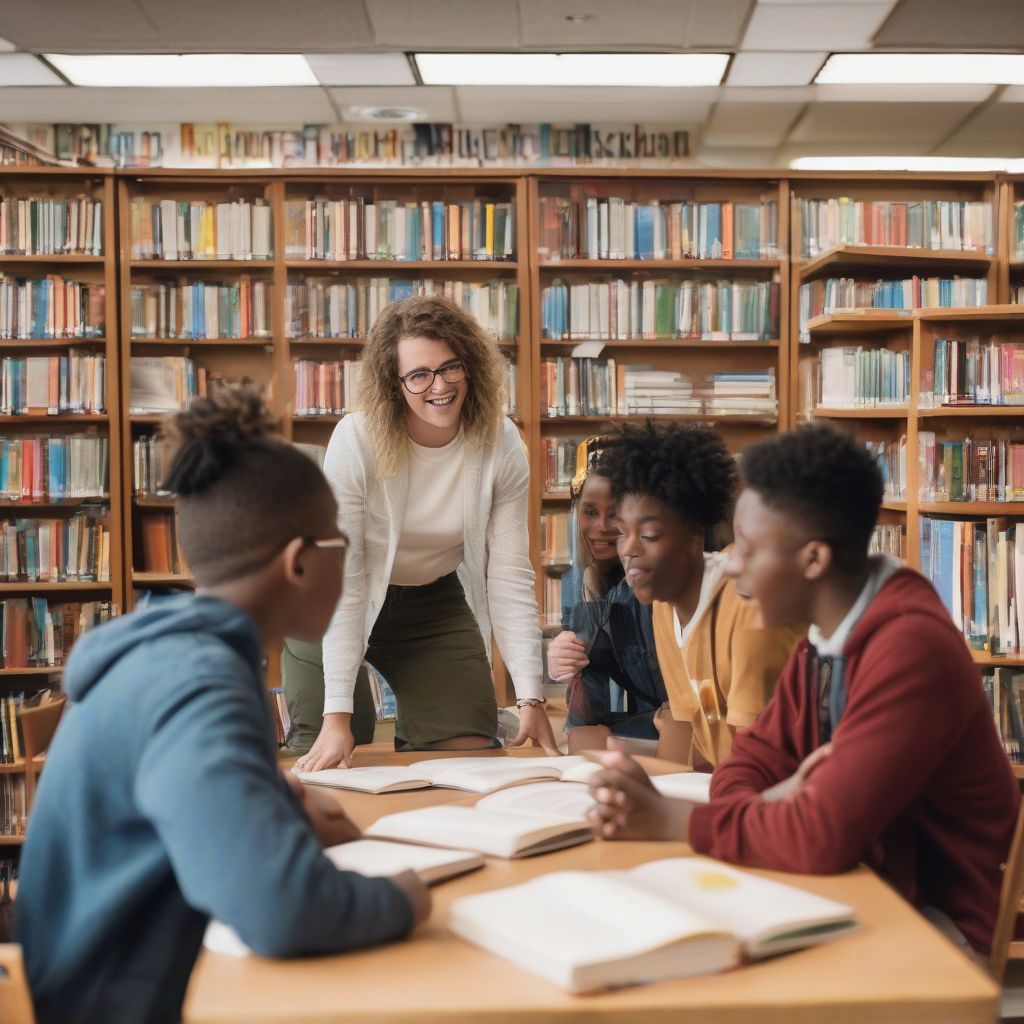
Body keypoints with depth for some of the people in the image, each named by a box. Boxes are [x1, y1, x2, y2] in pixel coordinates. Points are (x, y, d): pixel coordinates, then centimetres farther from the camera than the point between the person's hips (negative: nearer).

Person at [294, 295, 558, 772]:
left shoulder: (501, 445, -18)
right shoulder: (356, 441, -27)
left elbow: (510, 576, -16)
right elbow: (341, 580, -28)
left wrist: (530, 699, -22)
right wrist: (337, 715, -31)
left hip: (436, 603, 3)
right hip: (340, 609, -3)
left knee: (469, 749, -2)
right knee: (329, 764, -4)